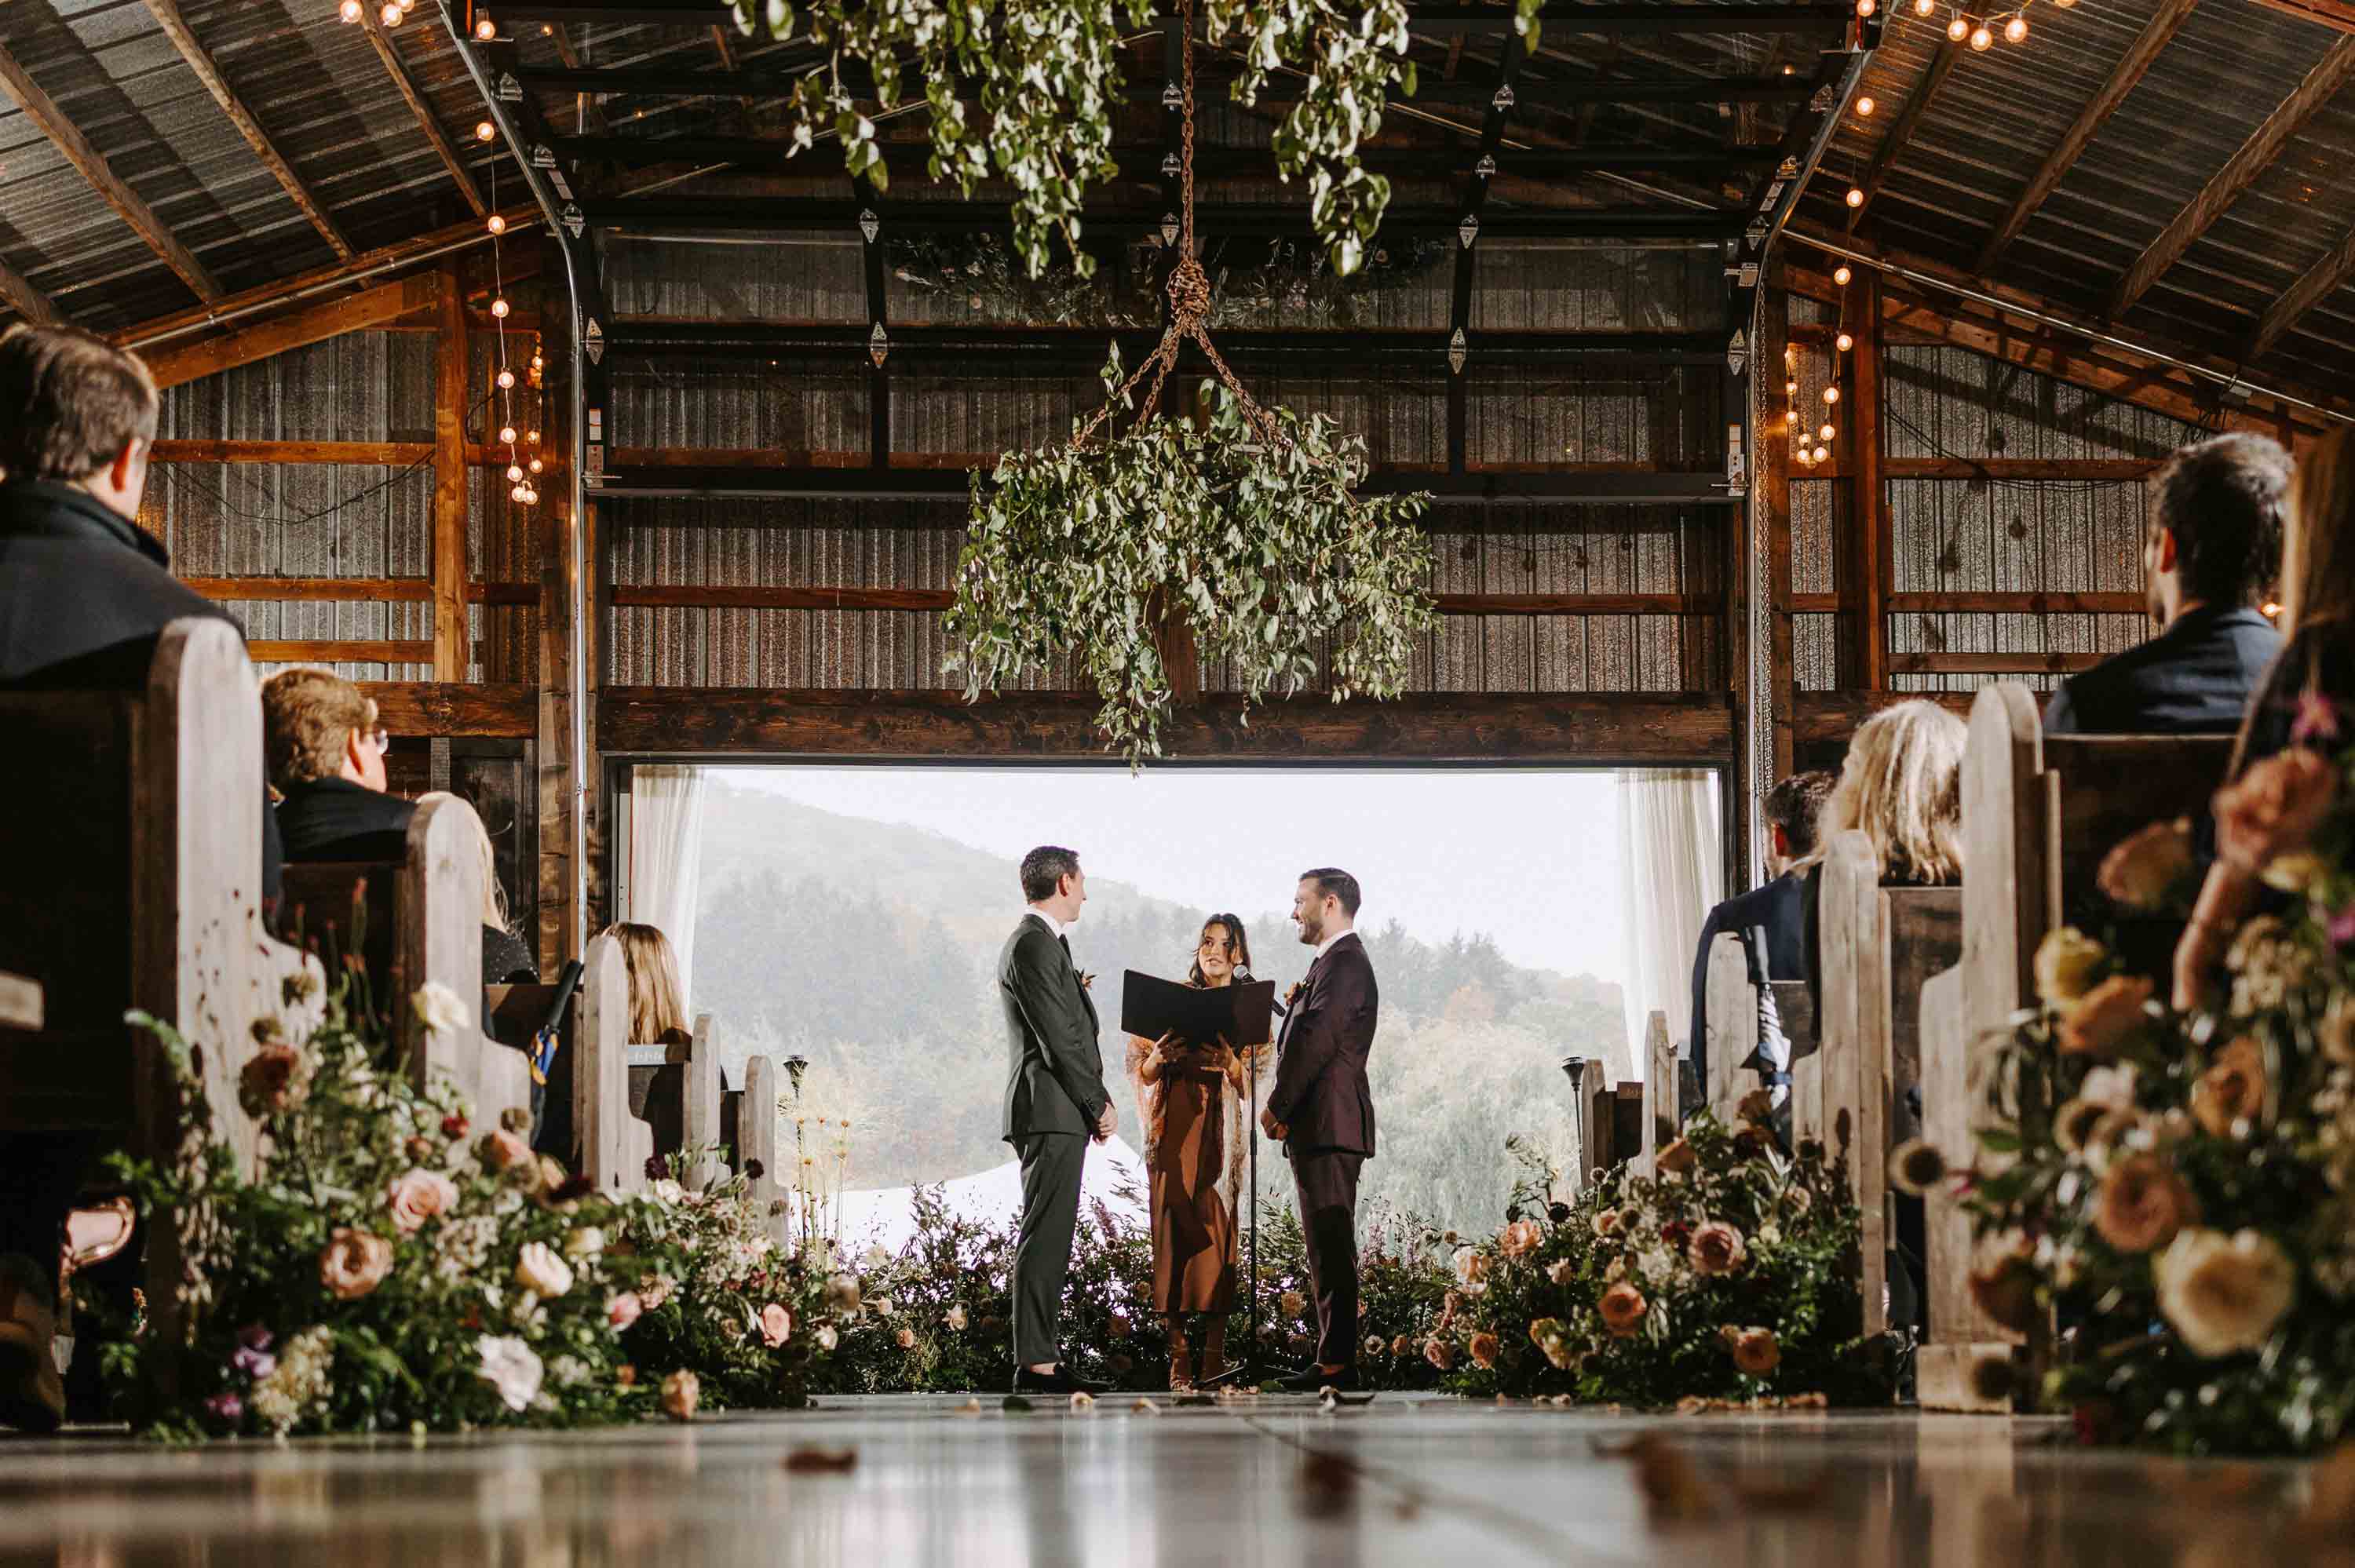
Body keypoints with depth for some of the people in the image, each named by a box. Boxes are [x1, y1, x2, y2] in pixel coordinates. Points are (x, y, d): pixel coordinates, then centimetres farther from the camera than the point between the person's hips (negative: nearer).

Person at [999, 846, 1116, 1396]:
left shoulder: (1040, 943, 21)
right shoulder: (1035, 945, -13)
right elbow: (1059, 1040, -17)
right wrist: (1099, 1103, -10)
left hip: (1058, 1117, 11)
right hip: (1052, 1113, -11)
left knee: (1050, 1241, 10)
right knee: (1045, 1240, -11)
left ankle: (1044, 1360, 13)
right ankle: (1035, 1365, -12)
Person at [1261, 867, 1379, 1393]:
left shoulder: (1344, 964, -12)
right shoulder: (1337, 962, 22)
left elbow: (1317, 1040, -19)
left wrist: (1278, 1106, -12)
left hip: (1327, 1127, -11)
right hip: (1321, 1128, 11)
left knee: (1332, 1246, -11)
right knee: (1329, 1247, 10)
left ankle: (1337, 1363, -13)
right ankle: (1334, 1358, 12)